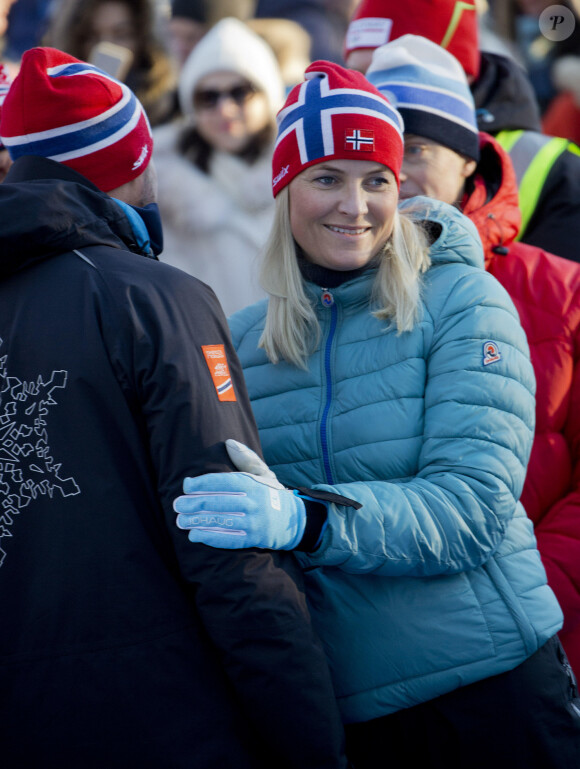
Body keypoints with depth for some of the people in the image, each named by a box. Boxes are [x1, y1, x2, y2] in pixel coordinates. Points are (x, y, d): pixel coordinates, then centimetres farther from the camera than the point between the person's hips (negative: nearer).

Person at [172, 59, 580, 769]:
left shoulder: (463, 302, -7)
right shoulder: (242, 340, 4)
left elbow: (474, 504, -18)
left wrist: (306, 519, -30)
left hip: (485, 681, -3)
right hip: (340, 703, 3)